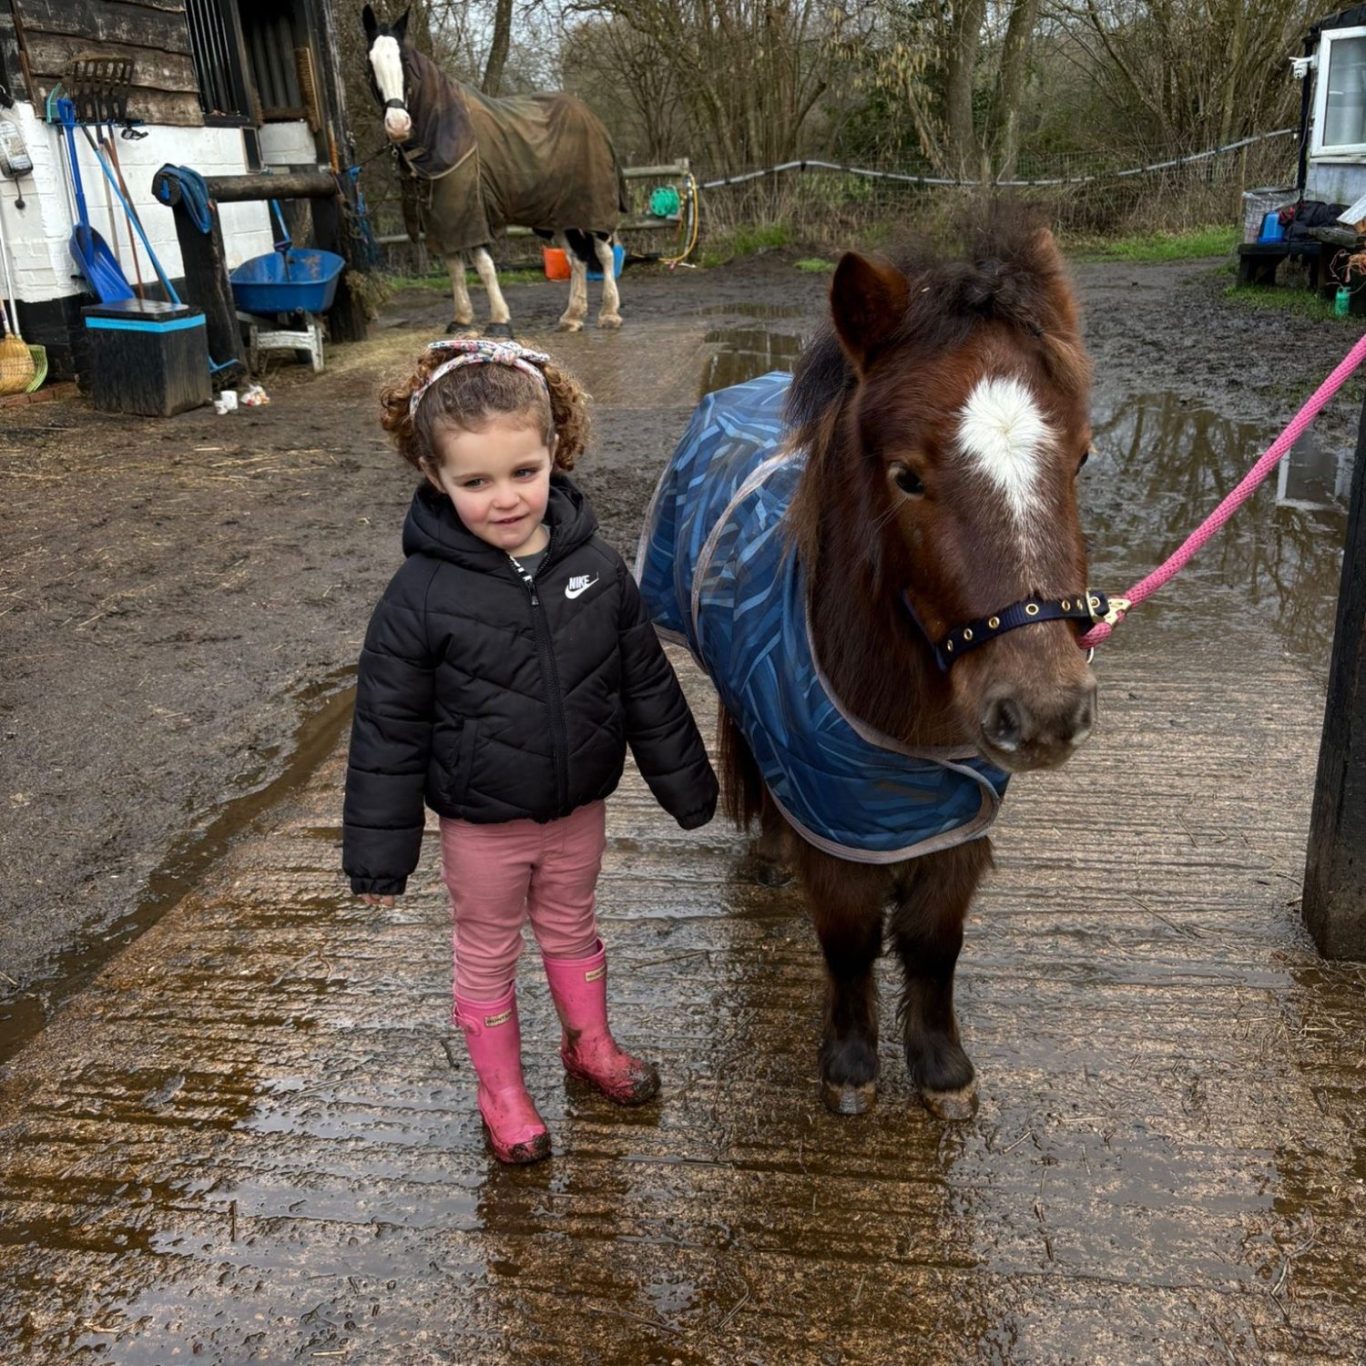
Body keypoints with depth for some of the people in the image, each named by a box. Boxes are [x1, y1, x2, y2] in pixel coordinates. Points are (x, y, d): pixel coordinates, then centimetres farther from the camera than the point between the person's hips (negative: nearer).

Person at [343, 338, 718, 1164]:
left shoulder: (596, 568, -12)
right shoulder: (421, 597, -20)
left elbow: (649, 689, -1)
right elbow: (388, 733, -13)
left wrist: (687, 785, 6)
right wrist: (380, 850, -9)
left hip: (579, 809, 3)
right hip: (481, 825, -2)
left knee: (573, 929, 25)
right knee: (489, 956, 17)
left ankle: (590, 1044, 50)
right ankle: (502, 1090, 40)